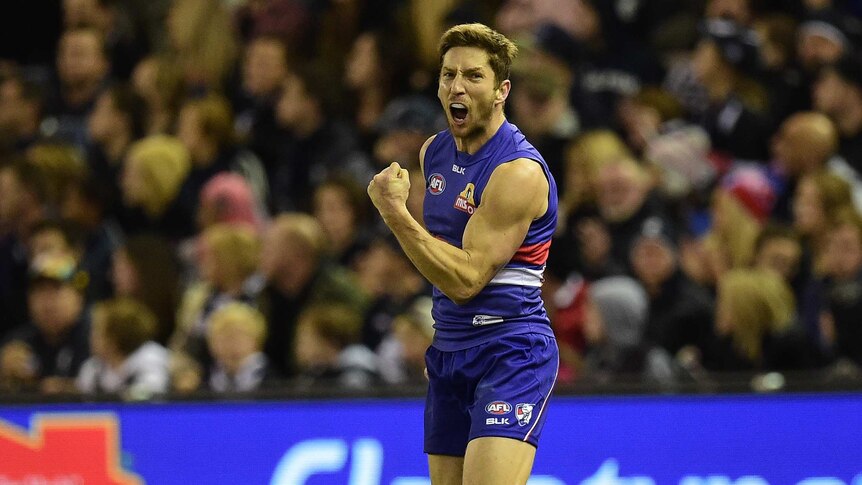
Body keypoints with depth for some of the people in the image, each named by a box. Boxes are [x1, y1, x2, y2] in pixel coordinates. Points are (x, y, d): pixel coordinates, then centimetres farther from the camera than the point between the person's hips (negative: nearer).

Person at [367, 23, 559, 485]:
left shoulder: (518, 172, -16)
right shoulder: (434, 152, 10)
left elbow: (466, 280, -21)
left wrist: (396, 213, -24)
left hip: (511, 355, -8)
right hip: (448, 354, 8)